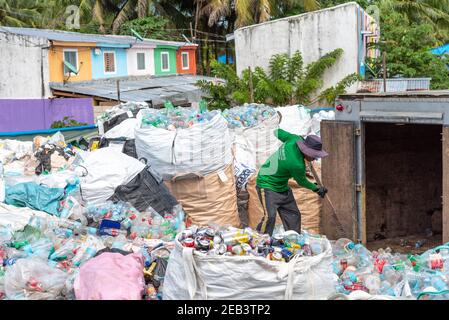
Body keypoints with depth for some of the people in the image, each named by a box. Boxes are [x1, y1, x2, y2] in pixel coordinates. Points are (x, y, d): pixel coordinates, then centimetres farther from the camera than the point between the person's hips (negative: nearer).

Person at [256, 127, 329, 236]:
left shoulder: (295, 139, -13)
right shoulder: (297, 164, -32)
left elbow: (277, 132, 6)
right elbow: (302, 182, -11)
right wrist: (316, 188, 6)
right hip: (267, 185, -10)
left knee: (293, 215, 9)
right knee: (270, 216, -25)